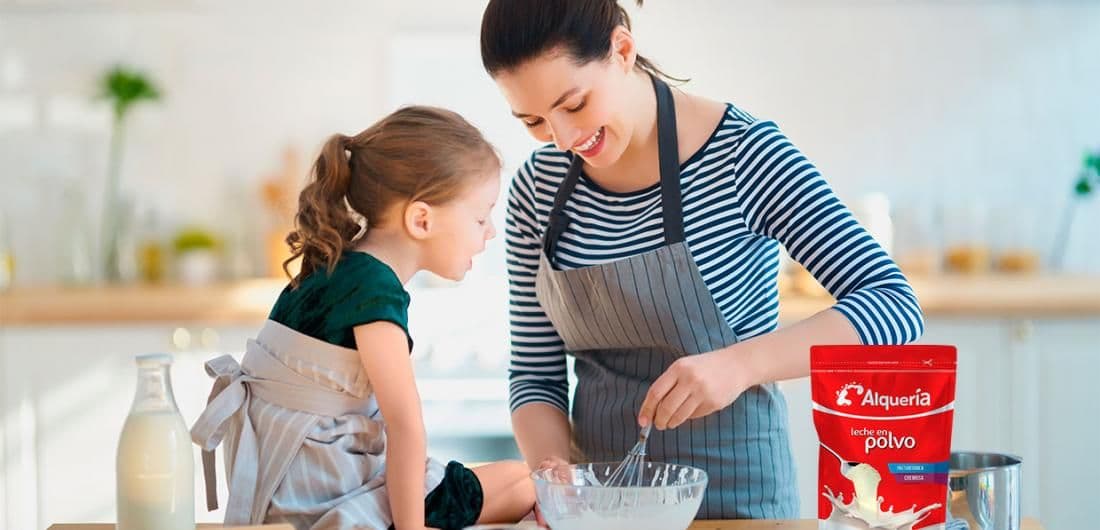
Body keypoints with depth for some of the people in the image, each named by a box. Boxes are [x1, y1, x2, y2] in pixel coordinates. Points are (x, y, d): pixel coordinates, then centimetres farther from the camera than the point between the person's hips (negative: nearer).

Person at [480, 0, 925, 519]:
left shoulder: (744, 155, -18)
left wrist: (740, 364, -34)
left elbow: (895, 306, -22)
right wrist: (554, 469, -18)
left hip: (732, 483, -4)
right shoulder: (538, 188, -4)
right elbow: (535, 375, 1)